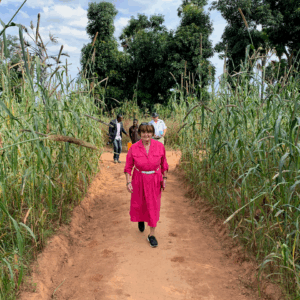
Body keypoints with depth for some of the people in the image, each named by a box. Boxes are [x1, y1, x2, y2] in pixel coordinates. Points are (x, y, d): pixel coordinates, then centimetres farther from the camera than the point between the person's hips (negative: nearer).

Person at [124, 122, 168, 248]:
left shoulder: (159, 146, -10)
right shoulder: (134, 148, -12)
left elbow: (163, 163, 4)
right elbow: (128, 166, -4)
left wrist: (164, 178, 1)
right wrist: (128, 182, -11)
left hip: (154, 180, 0)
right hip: (139, 180, 0)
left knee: (153, 206, 4)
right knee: (138, 204, 16)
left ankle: (151, 235, 19)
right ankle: (140, 220, 53)